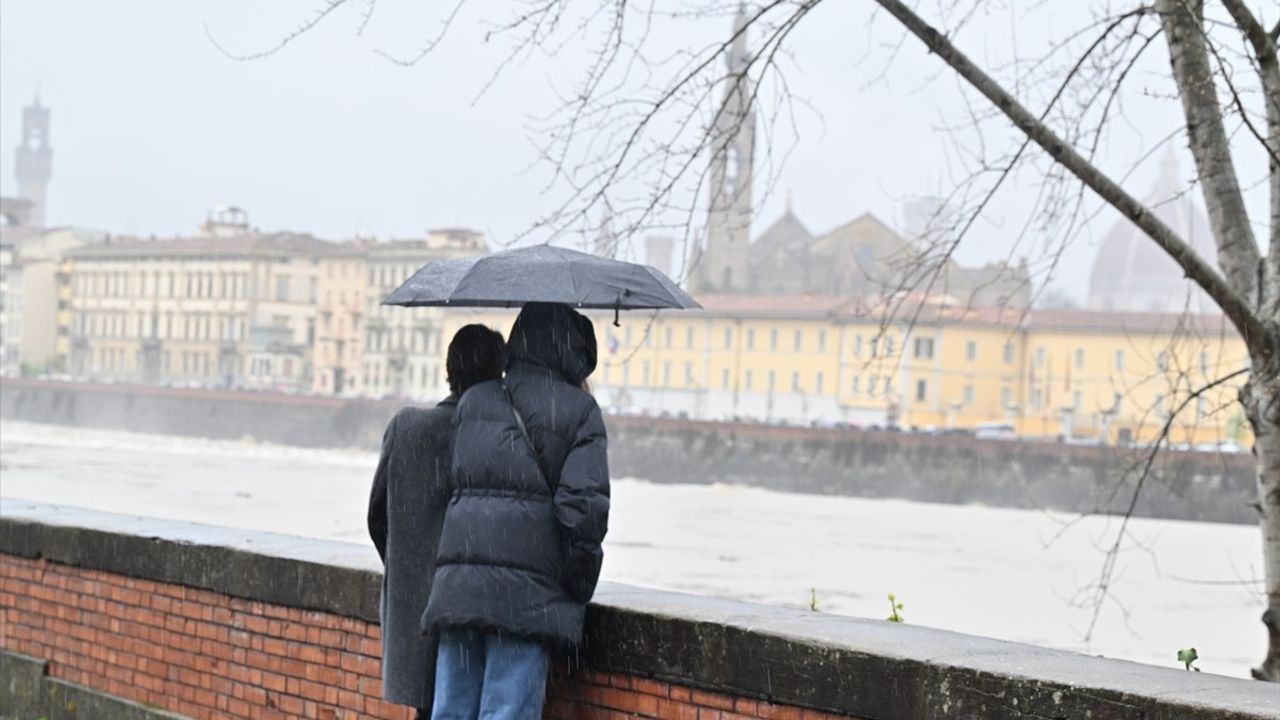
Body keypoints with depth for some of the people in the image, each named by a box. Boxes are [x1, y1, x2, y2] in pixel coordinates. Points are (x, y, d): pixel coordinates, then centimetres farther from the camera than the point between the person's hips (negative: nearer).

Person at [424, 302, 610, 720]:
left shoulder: (473, 401, 15)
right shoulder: (580, 410, -1)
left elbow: (453, 482, 13)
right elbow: (585, 504, -9)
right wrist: (580, 589, 0)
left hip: (457, 583, 5)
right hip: (528, 591, -4)